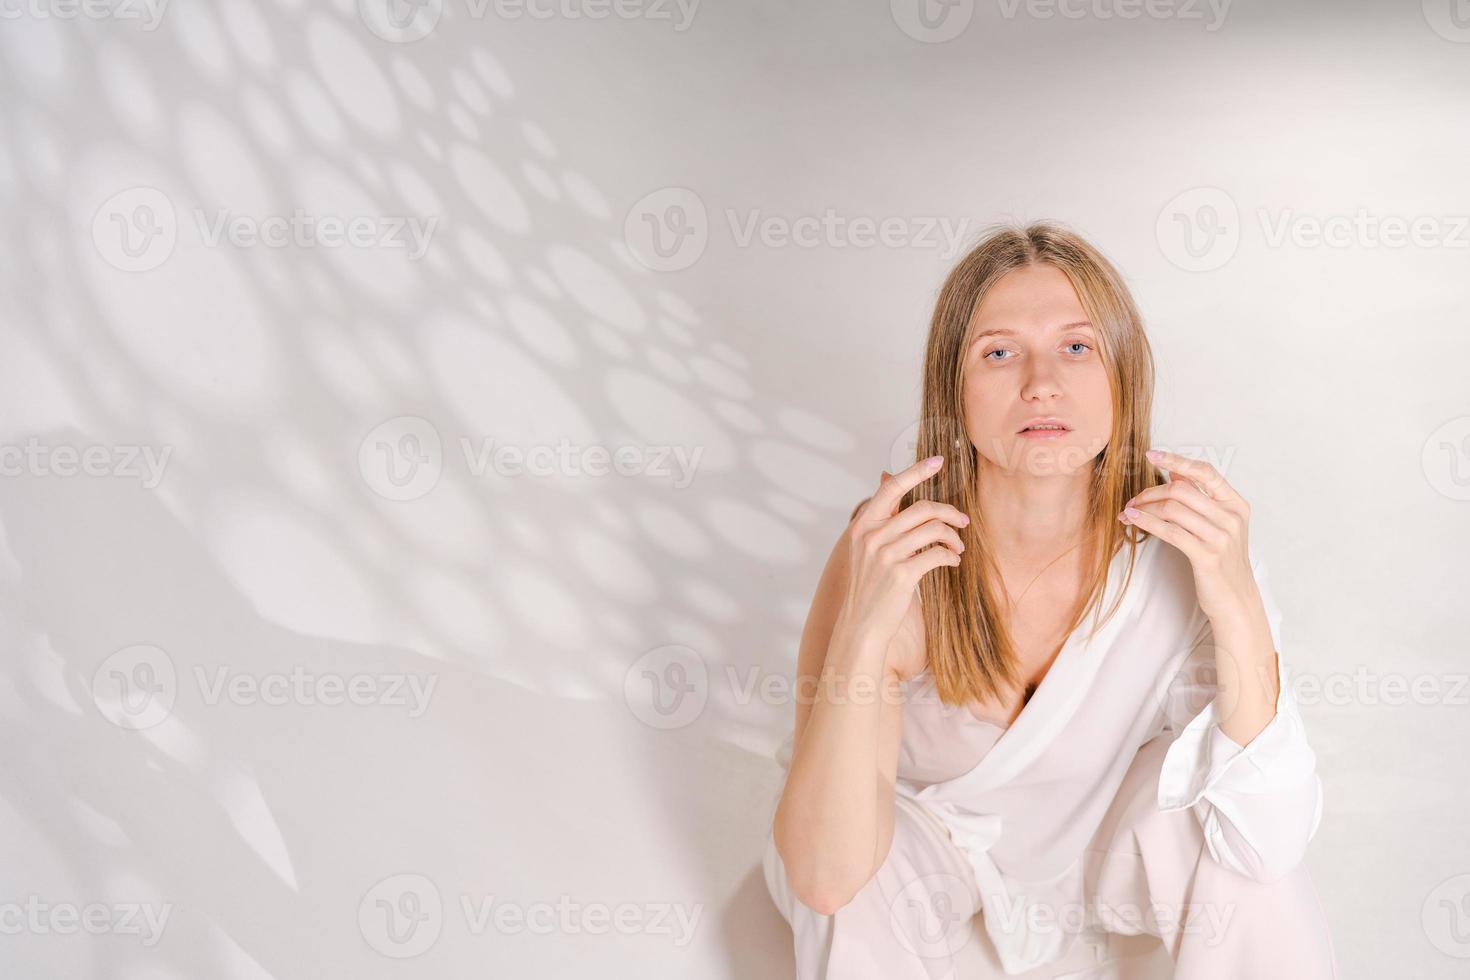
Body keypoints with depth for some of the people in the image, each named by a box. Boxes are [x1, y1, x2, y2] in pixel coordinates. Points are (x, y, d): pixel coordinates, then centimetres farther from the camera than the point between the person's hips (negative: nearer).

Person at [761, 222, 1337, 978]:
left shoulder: (1186, 538, -25)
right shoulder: (893, 555, -29)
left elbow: (1268, 848, -28)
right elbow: (825, 879, -35)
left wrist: (1239, 612, -42)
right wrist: (862, 629, -49)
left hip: (1107, 852, 2)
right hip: (931, 853, -2)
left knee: (1222, 808, -28)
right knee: (860, 904, -35)